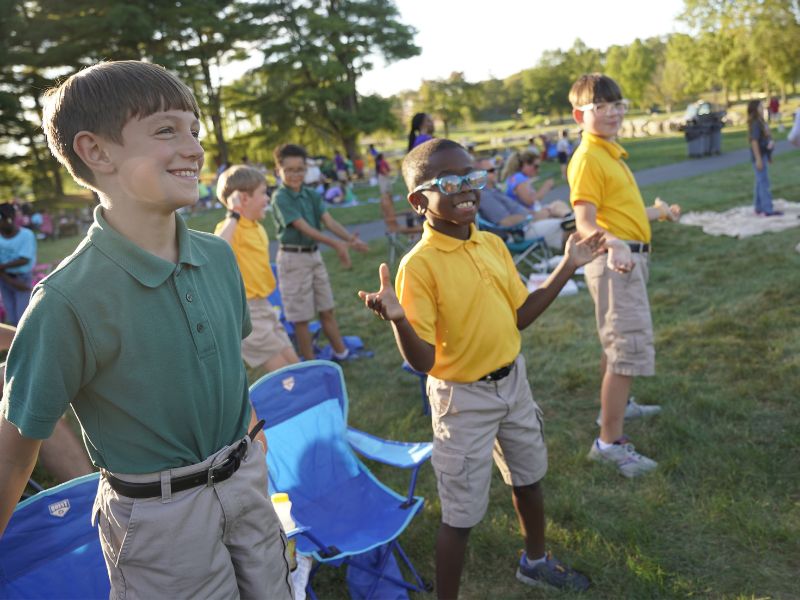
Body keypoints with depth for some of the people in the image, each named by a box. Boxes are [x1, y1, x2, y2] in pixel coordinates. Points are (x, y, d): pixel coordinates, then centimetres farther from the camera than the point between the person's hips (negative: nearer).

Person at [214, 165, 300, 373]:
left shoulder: (257, 227, 10)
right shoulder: (231, 227, -17)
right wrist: (233, 216, -30)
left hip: (263, 306, 9)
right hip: (245, 311, -9)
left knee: (295, 367, 15)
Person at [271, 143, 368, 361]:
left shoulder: (311, 195, 6)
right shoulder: (280, 198, -13)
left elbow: (329, 221, -6)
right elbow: (304, 228, -22)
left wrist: (350, 239, -23)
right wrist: (336, 244, -31)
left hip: (314, 255, 6)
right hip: (293, 258, -6)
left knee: (327, 310, 15)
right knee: (302, 317, 3)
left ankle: (341, 353, 28)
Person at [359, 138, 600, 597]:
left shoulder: (493, 244, -3)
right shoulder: (419, 264, -23)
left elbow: (521, 315, 7)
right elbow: (422, 361, -24)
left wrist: (568, 266, 4)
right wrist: (398, 318, -43)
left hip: (513, 381, 7)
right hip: (463, 398, -7)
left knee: (529, 478, 26)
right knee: (463, 513, 5)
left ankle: (535, 561, 54)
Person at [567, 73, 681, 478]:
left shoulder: (610, 152, 12)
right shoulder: (588, 158, -17)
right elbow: (585, 221, -26)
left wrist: (658, 213, 37)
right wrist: (613, 246, -45)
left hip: (630, 258, 10)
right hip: (616, 262, -10)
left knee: (617, 342, 24)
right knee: (631, 349, -10)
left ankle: (616, 406, 43)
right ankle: (609, 441, -3)